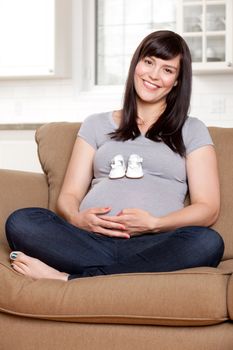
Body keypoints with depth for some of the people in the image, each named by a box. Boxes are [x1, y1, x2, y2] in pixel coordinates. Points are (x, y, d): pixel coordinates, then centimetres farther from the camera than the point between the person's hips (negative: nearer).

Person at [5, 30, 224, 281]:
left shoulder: (192, 131, 18)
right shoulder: (96, 124, 23)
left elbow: (208, 208, 7)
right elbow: (69, 195, 16)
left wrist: (154, 223, -11)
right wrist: (78, 218, -10)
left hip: (153, 244, -1)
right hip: (91, 240, 1)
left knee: (209, 243, -35)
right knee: (20, 221, -25)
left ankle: (69, 279, -27)